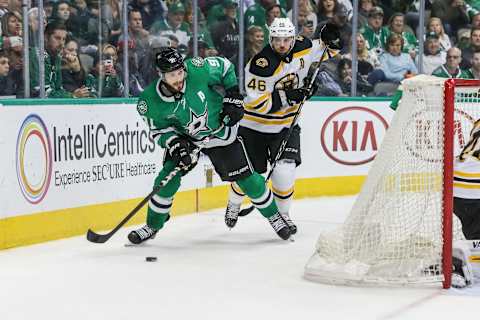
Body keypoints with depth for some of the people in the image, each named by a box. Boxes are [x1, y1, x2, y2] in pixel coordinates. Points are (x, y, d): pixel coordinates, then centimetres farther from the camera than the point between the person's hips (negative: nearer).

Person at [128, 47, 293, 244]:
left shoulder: (198, 70, -29)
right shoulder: (149, 102, -25)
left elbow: (225, 67, -10)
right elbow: (158, 129, -9)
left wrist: (233, 96, -12)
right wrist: (174, 144, -27)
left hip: (220, 131, -1)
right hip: (184, 138, 1)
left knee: (246, 178, 1)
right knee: (167, 180, -10)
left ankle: (274, 216, 23)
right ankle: (152, 227, 11)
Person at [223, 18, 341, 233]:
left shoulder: (301, 48, -9)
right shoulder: (261, 64, -25)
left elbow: (321, 52, 12)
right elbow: (257, 103, -26)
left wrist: (332, 41, -10)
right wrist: (287, 97, -31)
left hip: (286, 123, 3)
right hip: (254, 124, -3)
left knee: (284, 172, -13)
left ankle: (283, 213, 10)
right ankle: (233, 205, 39)